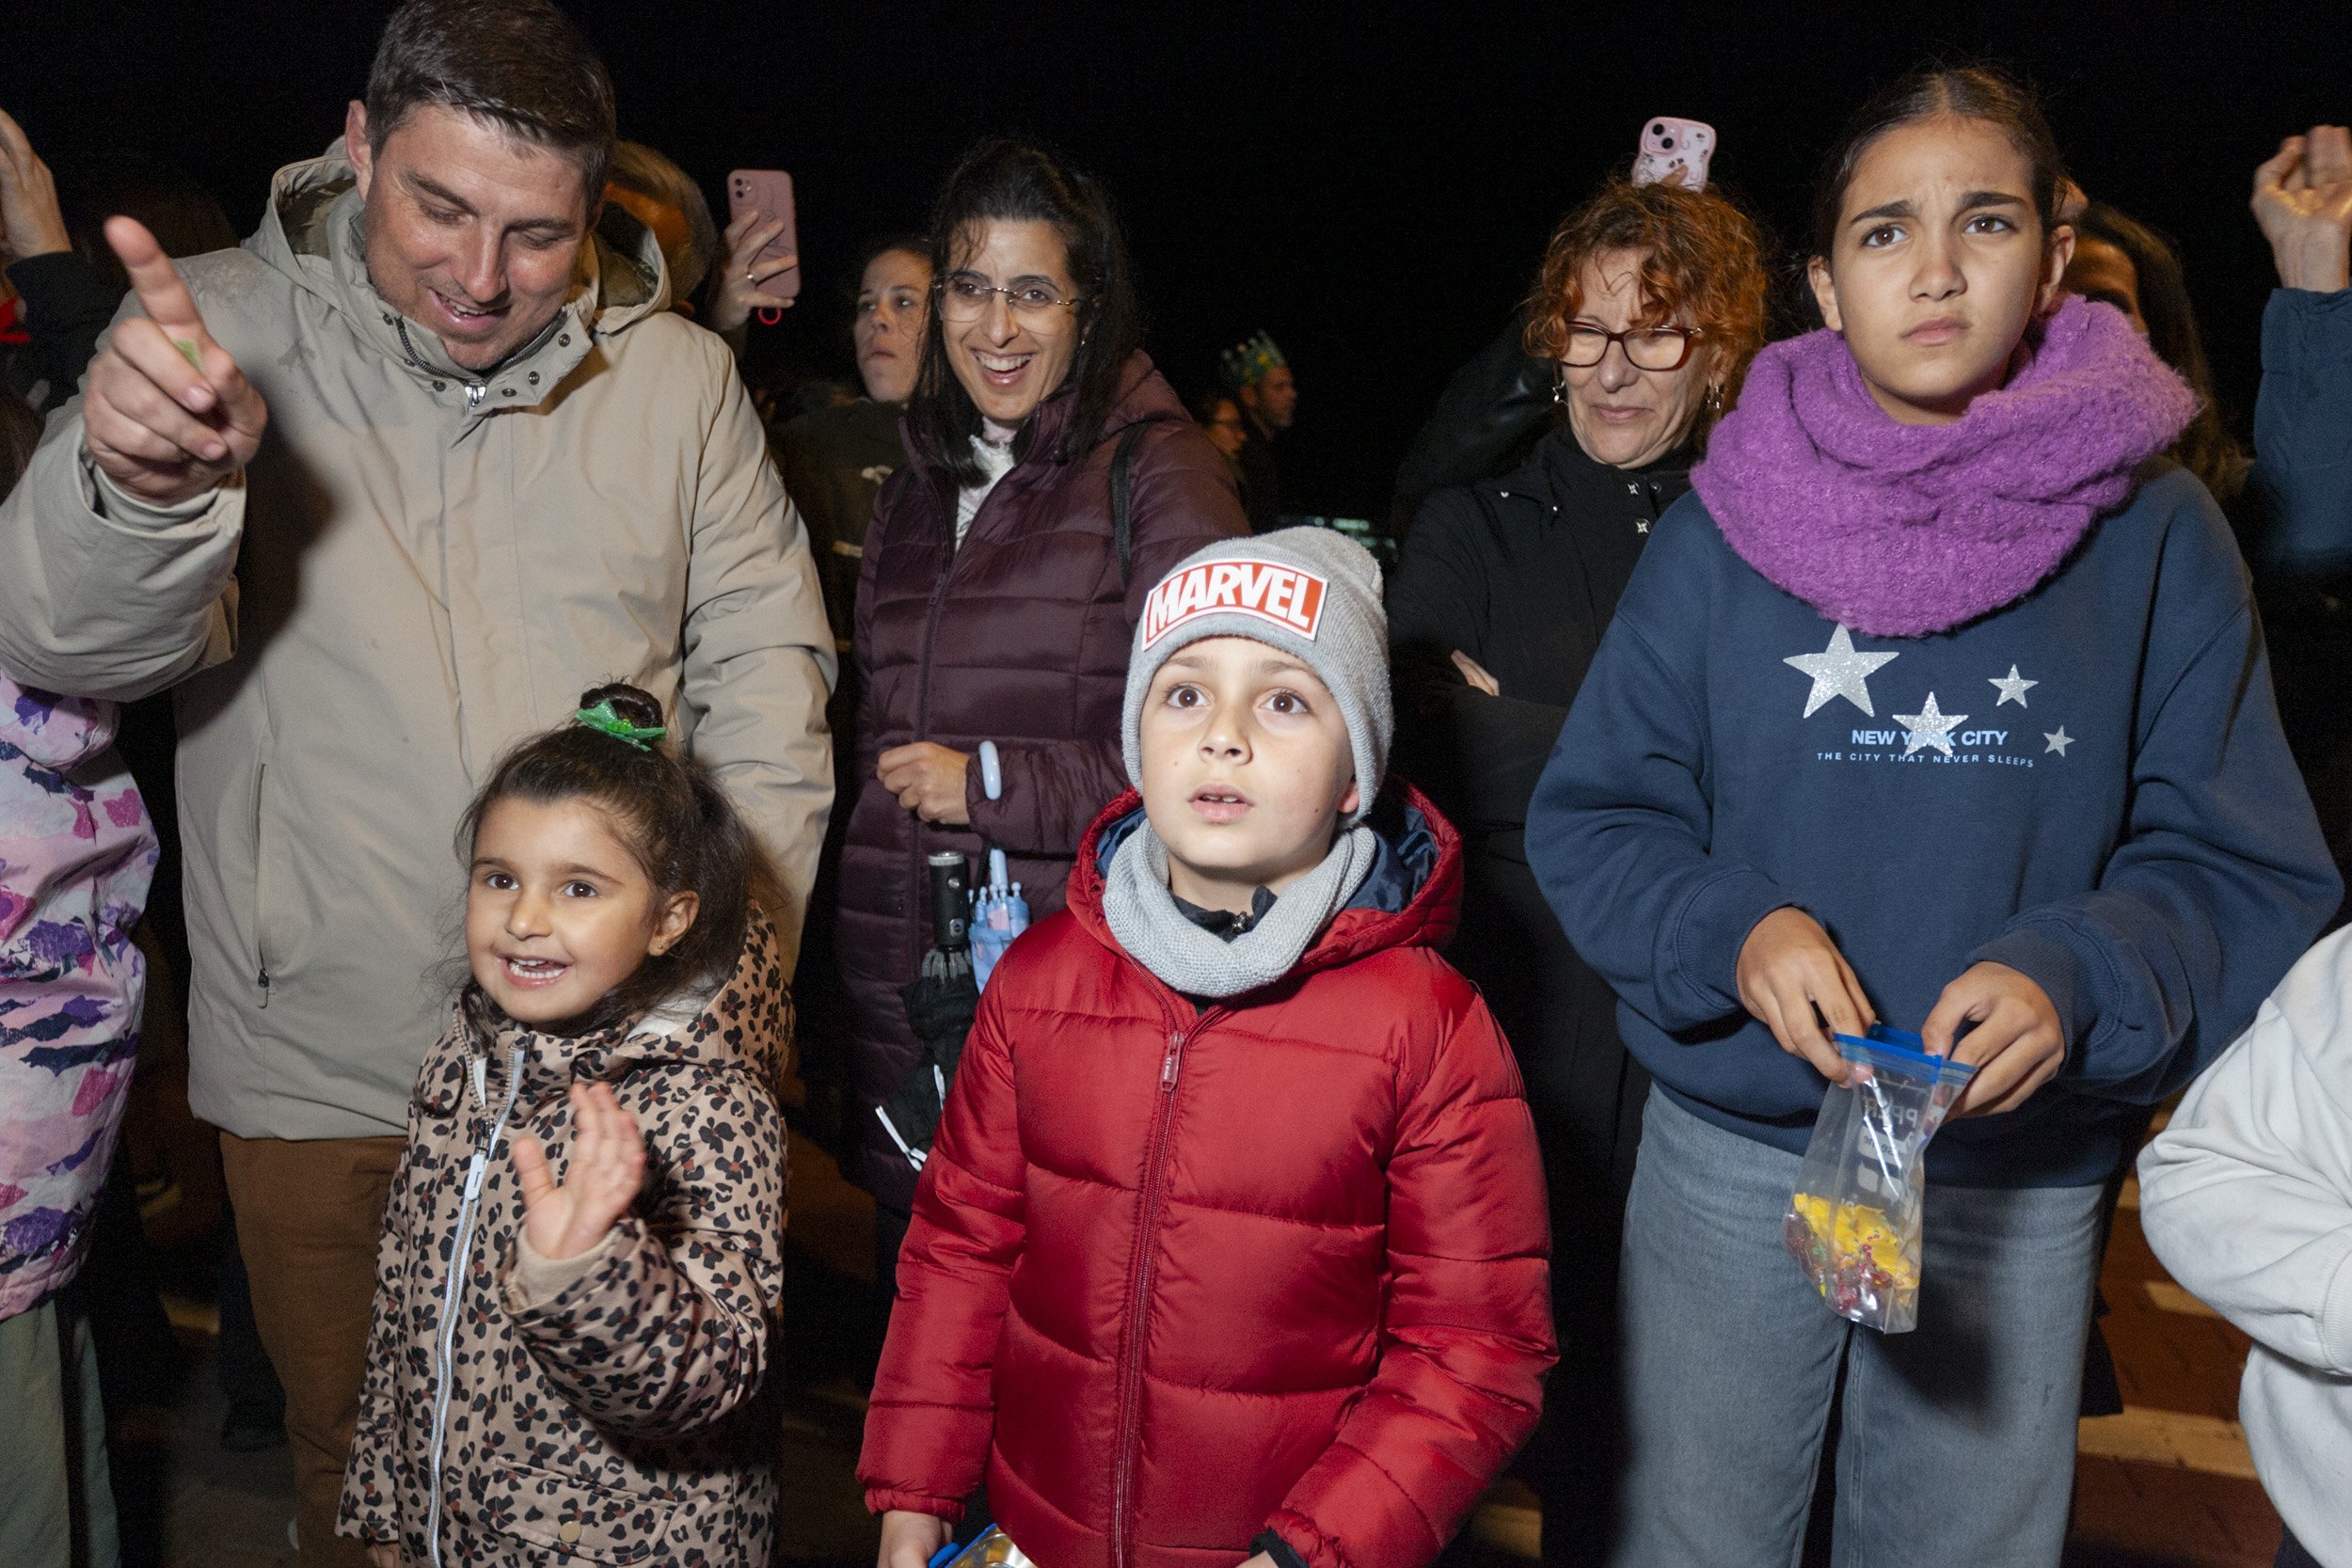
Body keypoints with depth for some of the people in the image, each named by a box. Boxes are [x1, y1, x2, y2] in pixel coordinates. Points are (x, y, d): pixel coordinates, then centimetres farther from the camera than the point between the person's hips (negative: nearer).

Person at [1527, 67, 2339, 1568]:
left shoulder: (2156, 536, -4)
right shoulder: (1728, 526, -5)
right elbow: (1591, 816, -3)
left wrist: (2080, 976, -23)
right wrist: (1732, 931, -21)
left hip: (2024, 1178, 1)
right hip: (1731, 1158, 0)